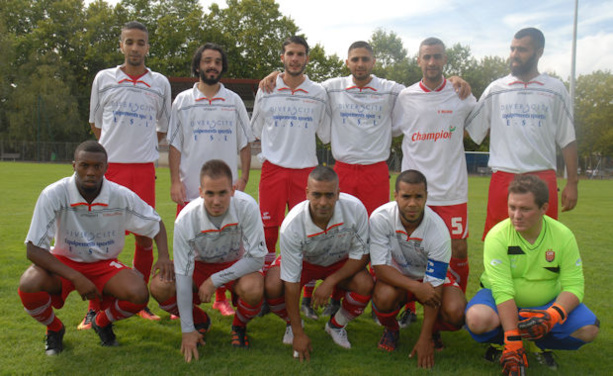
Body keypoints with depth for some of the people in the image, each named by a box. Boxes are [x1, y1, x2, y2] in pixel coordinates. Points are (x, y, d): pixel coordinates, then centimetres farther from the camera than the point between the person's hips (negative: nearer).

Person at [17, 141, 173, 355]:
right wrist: (76, 278, -30)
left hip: (104, 264, 1)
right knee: (29, 286, -33)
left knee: (139, 295, -27)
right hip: (63, 263, -1)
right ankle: (54, 328, 4)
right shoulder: (53, 195, -21)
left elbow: (155, 223, 3)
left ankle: (102, 322, 11)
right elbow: (33, 249, -20)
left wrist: (164, 257, -16)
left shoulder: (122, 196, -15)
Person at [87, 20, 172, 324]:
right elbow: (95, 123, 16)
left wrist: (142, 147, 10)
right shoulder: (104, 79, 8)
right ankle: (95, 308, 8)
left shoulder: (160, 83, 9)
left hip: (144, 168, 1)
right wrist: (116, 146, 8)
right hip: (108, 166, -1)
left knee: (145, 236, 3)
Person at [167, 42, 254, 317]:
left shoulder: (234, 101, 9)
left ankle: (221, 298, 18)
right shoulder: (183, 101, 8)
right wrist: (175, 181, -4)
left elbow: (245, 144, 10)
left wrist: (243, 178, -1)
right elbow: (175, 145, 6)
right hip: (190, 187, 0)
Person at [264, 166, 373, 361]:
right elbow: (291, 282, -28)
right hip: (304, 261, -1)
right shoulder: (292, 225, -33)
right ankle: (291, 324, 7)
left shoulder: (355, 208, -31)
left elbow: (361, 255, -17)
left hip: (341, 262, 1)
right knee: (272, 285, -29)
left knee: (365, 284, -29)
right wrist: (298, 334, -25)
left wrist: (330, 282, -28)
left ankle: (336, 326, 3)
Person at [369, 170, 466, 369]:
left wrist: (425, 340, -24)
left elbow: (434, 286, -24)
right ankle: (390, 329, 3)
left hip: (431, 276, 0)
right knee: (384, 296, -35)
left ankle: (433, 331, 10)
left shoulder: (439, 231, -27)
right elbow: (380, 266, -22)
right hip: (395, 276, 0)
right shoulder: (380, 218, -26)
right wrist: (416, 287, -38)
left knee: (456, 313, -28)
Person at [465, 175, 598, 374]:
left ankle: (539, 343, 8)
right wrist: (512, 342, -32)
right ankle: (501, 342, 3)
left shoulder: (564, 236, -11)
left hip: (547, 304, 3)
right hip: (502, 303, -2)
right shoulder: (497, 236, -21)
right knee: (478, 319, -35)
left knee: (588, 328, -22)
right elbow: (502, 290, -27)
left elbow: (574, 285, -12)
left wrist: (553, 315, -33)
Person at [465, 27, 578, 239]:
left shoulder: (555, 90, 7)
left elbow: (567, 141, 8)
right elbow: (469, 131, 6)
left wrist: (572, 183, 4)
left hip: (543, 178, 0)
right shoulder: (495, 90, 7)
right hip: (503, 178, 0)